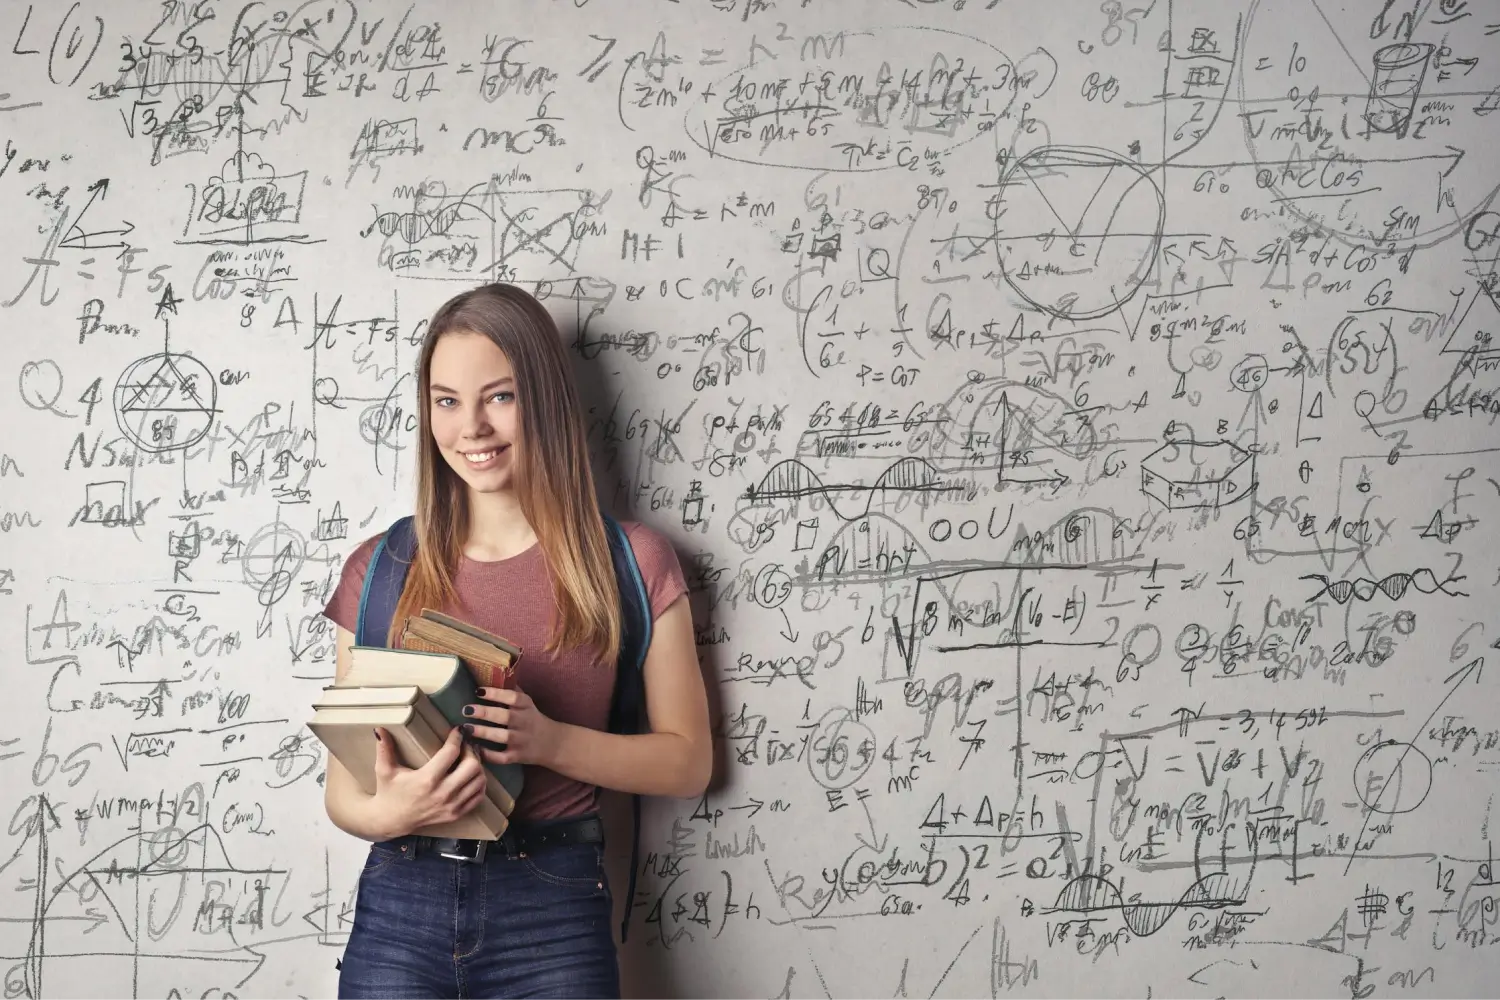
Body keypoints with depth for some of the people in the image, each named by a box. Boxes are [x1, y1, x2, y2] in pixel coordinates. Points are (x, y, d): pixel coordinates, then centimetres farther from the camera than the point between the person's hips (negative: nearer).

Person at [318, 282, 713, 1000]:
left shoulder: (633, 564, 1)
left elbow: (687, 763, 2)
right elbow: (342, 784, 7)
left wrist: (551, 742, -14)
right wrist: (389, 811, -16)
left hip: (554, 913, -1)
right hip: (399, 909, 2)